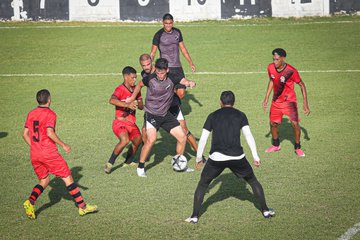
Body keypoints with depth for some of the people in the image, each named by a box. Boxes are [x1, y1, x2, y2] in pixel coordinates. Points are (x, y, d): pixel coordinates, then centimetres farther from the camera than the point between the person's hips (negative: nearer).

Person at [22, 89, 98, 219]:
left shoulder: (31, 114, 9)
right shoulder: (50, 114, -9)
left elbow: (25, 134, 10)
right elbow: (50, 133, -20)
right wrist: (63, 145, -11)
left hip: (34, 155, 6)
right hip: (49, 153, -6)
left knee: (44, 180, 19)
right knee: (67, 178, 3)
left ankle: (30, 202, -5)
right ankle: (82, 206, 5)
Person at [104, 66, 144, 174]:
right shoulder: (120, 89, -15)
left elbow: (142, 106, 9)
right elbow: (112, 100, -35)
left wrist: (137, 103, -15)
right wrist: (127, 104, -46)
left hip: (132, 123, 8)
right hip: (120, 123, -8)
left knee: (138, 141, 18)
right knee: (125, 140, -30)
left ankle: (128, 162, 43)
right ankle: (110, 163, -15)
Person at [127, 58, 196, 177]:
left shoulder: (172, 79, -11)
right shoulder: (150, 79, -14)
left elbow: (184, 81, -20)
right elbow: (139, 85, 6)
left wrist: (190, 83, -43)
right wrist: (132, 98, 10)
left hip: (166, 114, 4)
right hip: (151, 114, -4)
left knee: (182, 137, 3)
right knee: (151, 139, -24)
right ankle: (140, 167, -8)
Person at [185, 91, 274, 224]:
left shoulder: (213, 116, 11)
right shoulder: (240, 115, 9)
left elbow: (203, 139, 9)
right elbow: (248, 135, -1)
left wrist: (199, 158, 19)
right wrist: (255, 156, 1)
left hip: (216, 158, 0)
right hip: (237, 157, 0)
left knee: (202, 184, 16)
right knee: (253, 181, 20)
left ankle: (195, 216, 9)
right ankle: (265, 210, 22)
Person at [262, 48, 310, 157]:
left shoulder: (291, 71, -25)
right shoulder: (270, 68, -11)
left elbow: (302, 85, -12)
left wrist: (305, 103, -14)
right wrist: (266, 99, 10)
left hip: (289, 100, -5)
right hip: (276, 101, 5)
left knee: (295, 123, -15)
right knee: (273, 123, 11)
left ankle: (298, 148, 5)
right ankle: (276, 145, 36)